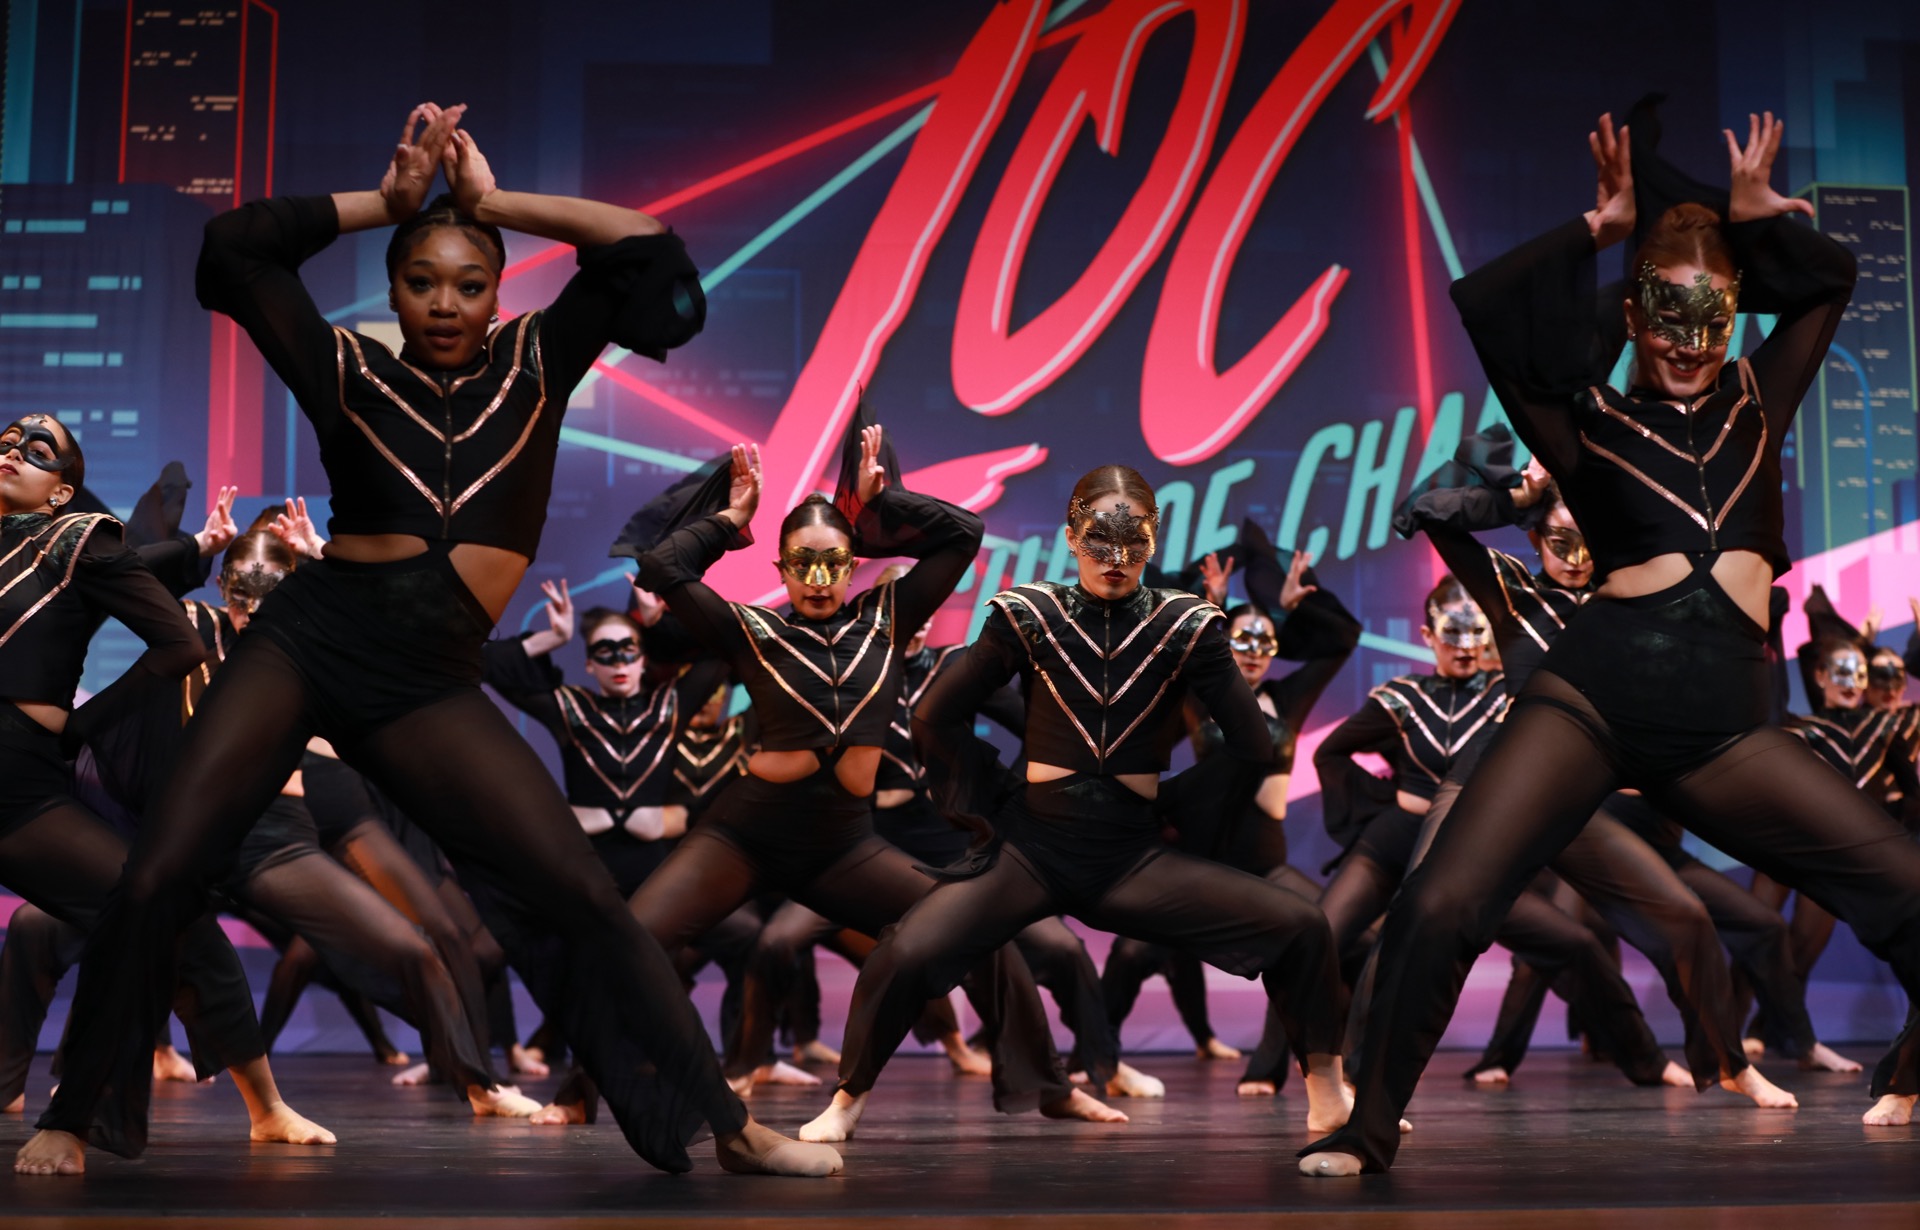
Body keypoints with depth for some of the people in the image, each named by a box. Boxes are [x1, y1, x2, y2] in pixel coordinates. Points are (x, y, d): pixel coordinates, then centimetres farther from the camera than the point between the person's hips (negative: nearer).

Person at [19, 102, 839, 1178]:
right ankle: (76, 1116, 12)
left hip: (430, 684, 0)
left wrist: (492, 199, 7)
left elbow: (644, 248, 5)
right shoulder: (348, 371, 8)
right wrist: (389, 200, 7)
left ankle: (730, 1126, -1)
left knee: (583, 894, -8)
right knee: (160, 875, -9)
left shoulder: (535, 361, 11)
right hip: (307, 637, 0)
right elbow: (234, 247, 3)